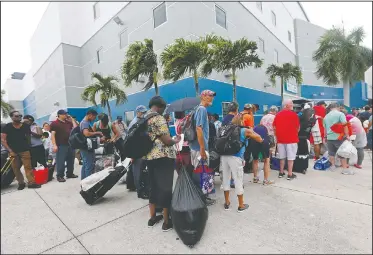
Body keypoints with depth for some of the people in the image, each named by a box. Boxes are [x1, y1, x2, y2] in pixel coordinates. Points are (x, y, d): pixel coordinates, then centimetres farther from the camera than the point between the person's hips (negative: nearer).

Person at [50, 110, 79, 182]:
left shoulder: (68, 122, 14)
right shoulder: (54, 123, -4)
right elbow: (53, 135, -9)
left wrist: (72, 120, 6)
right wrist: (54, 145, -17)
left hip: (70, 144, 6)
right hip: (61, 146, -6)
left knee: (71, 160, 13)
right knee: (60, 161, -2)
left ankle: (70, 174, 24)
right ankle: (60, 176, 8)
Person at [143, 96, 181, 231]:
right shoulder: (158, 118, -14)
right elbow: (167, 141, -18)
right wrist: (176, 140, 2)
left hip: (148, 157, 9)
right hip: (163, 157, -8)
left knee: (153, 186, 18)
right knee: (165, 187, 3)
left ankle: (152, 217, 30)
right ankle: (166, 222, 15)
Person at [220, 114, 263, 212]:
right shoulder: (245, 131, 4)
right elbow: (260, 140, 12)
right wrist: (251, 131, 25)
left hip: (224, 156, 5)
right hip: (235, 158, -5)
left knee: (226, 179, 15)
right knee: (238, 181, 9)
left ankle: (227, 203, 29)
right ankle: (241, 205, 23)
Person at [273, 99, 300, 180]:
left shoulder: (278, 115, 4)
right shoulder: (293, 114, -8)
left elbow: (274, 127, 7)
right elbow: (297, 127, -1)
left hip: (280, 139, 5)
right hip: (291, 139, -4)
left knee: (282, 157, 14)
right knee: (291, 157, 3)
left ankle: (281, 172, 21)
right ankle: (290, 174, 8)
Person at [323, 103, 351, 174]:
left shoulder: (326, 116, 11)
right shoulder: (340, 114, -6)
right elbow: (344, 125, -16)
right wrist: (347, 135, -13)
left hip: (329, 137, 4)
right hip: (339, 137, -4)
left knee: (331, 153, 14)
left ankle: (333, 166, 20)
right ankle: (345, 169, 8)